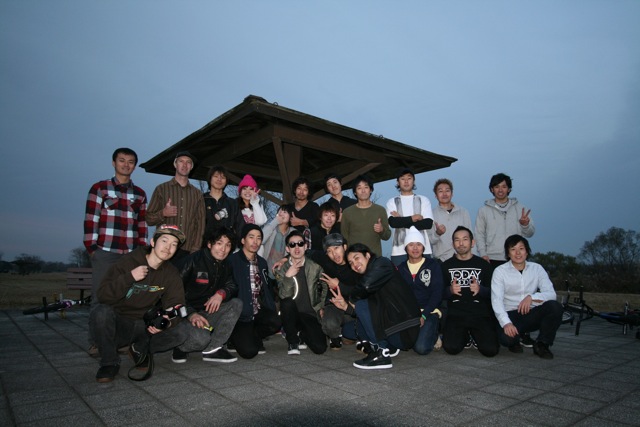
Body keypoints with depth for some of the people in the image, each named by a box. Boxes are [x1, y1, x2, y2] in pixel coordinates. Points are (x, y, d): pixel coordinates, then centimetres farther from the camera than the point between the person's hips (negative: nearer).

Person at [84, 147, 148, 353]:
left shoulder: (140, 194, 16)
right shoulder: (99, 188, 7)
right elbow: (90, 220, 1)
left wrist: (141, 249, 8)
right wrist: (92, 247, -5)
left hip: (131, 255, 3)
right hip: (104, 252, -3)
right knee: (100, 298, 0)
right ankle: (95, 343, 9)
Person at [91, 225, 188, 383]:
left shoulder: (171, 273, 1)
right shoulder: (127, 262, -9)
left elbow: (175, 306, -4)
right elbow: (103, 296, -16)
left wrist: (166, 322, -26)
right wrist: (130, 277, -29)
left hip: (145, 328, 3)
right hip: (117, 325, -2)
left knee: (179, 334, -20)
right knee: (102, 311, -33)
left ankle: (140, 350, 4)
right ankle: (110, 362, -13)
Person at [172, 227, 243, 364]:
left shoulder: (225, 266, 8)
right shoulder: (192, 261, -14)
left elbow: (232, 286, 8)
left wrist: (221, 293, -17)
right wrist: (190, 314, -25)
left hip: (206, 313, 7)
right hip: (183, 315, -7)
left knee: (236, 303, -13)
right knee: (201, 338, -33)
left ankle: (213, 348, -14)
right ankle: (181, 347, 4)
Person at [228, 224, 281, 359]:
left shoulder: (262, 262, 14)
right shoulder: (232, 260, -7)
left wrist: (273, 309, 5)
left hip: (259, 312, 5)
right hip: (240, 315, -5)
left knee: (276, 321, -26)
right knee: (249, 351, -22)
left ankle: (251, 337, 6)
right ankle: (235, 337, 15)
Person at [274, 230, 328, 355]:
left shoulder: (315, 267, 2)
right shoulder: (282, 269, -3)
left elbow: (325, 288, 17)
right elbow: (283, 295, -17)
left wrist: (320, 306, 9)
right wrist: (288, 276, -31)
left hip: (310, 315, 1)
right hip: (292, 315, -1)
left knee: (320, 348, -17)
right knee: (287, 302, -34)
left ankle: (302, 334, 19)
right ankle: (293, 341, -11)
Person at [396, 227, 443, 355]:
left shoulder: (433, 265, 2)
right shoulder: (400, 268, 12)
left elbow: (437, 294, -4)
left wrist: (424, 315, -15)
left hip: (429, 312, -3)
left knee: (421, 347, -24)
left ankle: (433, 335, 10)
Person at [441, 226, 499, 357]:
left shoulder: (484, 265, 8)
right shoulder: (446, 265, 7)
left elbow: (493, 293, 7)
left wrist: (480, 289, -15)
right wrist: (450, 290, -14)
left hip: (481, 315, 0)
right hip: (456, 315, 0)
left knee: (490, 350, -19)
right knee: (451, 348, -21)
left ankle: (475, 336, 17)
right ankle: (465, 337, 15)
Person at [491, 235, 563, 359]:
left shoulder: (537, 268, 4)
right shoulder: (500, 271, -5)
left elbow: (551, 294, -7)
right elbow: (496, 300, -15)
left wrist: (531, 297, -28)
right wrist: (506, 323, -31)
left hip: (532, 314, 3)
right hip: (510, 315, -3)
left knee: (555, 306, -26)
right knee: (506, 337, -34)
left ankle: (542, 344, -3)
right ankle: (514, 342, 7)